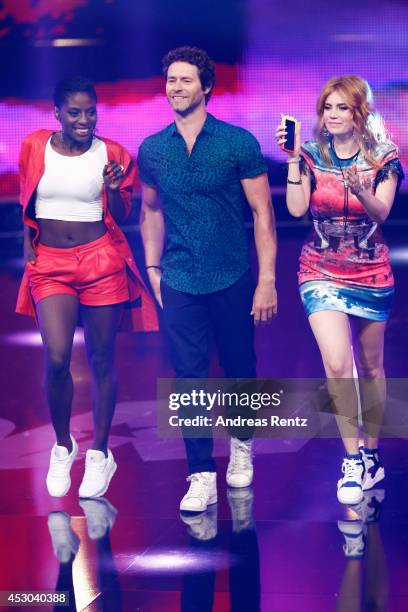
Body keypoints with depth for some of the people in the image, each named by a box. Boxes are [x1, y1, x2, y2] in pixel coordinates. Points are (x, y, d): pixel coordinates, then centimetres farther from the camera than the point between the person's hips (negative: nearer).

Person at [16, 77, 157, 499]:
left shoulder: (112, 154, -1)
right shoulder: (34, 147, 2)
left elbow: (120, 217, 4)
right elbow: (26, 207, 13)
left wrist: (114, 190, -15)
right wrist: (29, 250, 8)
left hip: (101, 260, 0)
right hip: (50, 263, 1)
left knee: (101, 359, 5)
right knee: (56, 359, -11)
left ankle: (99, 454, 19)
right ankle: (62, 447, 12)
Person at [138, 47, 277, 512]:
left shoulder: (239, 143, -7)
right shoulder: (152, 150, 3)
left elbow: (261, 212, -6)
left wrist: (267, 280, -10)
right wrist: (153, 268, 8)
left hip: (233, 280, -1)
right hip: (179, 283, 2)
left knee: (239, 369, 12)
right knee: (189, 378, 1)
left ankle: (241, 444, 37)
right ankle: (201, 477, 7)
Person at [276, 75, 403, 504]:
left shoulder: (383, 158, -3)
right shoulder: (312, 156, 0)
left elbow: (381, 213, -15)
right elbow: (296, 208, -12)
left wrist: (360, 191, -34)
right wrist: (294, 160, -18)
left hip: (371, 275, 0)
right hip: (322, 273, 0)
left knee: (370, 367, 9)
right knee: (337, 363, -18)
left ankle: (371, 454, 24)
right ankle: (352, 457, -8)